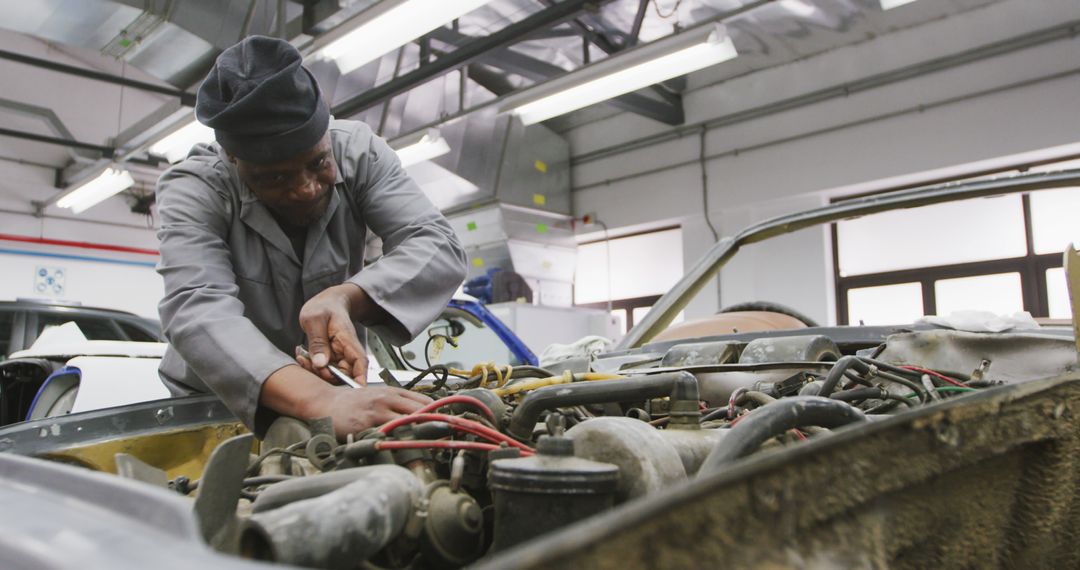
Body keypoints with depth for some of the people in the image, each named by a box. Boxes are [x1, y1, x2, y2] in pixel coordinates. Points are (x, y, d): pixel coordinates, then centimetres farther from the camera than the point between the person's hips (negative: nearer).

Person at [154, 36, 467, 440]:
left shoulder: (359, 151, -10)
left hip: (338, 389, 1)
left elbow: (440, 247, -17)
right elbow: (197, 311, -32)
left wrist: (344, 297, -35)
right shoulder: (192, 190, -17)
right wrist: (320, 401, -48)